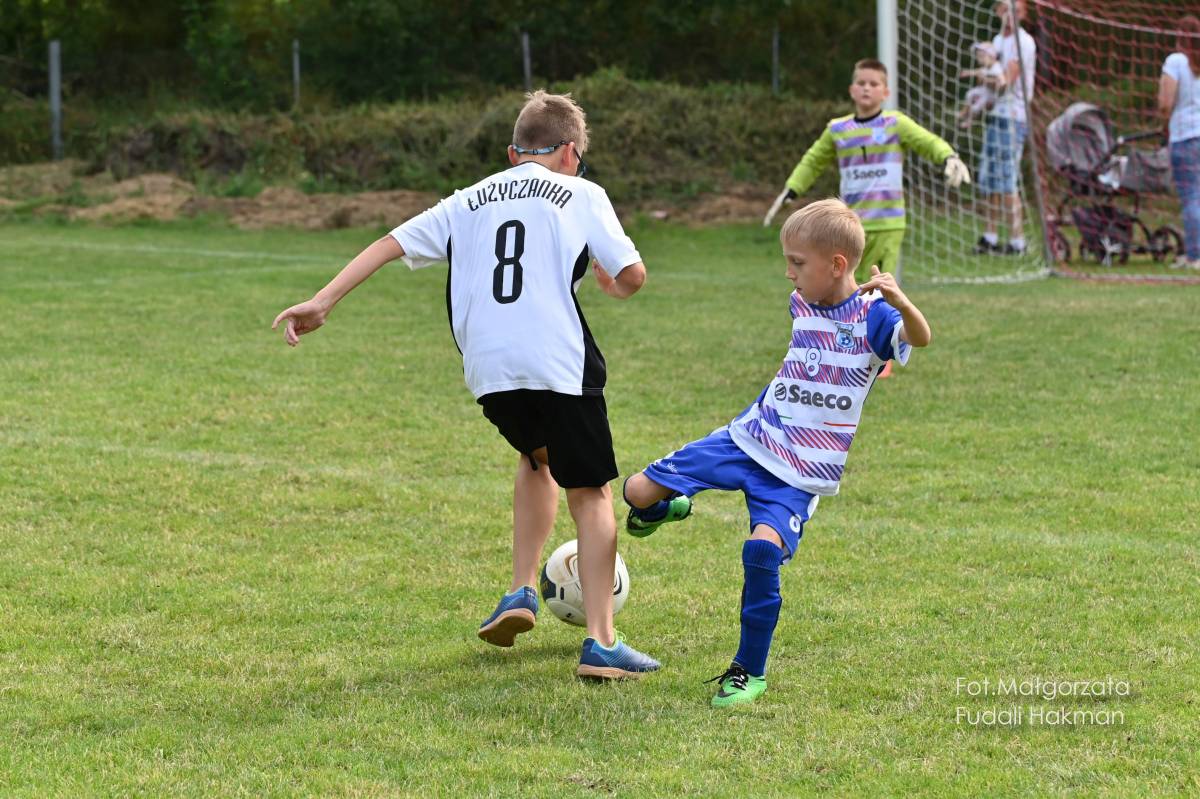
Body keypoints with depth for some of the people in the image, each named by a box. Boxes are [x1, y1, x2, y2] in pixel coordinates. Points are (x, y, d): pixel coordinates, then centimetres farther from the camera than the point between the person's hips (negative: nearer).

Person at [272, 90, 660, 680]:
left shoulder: (470, 201, 21)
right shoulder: (581, 195, 10)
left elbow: (392, 243, 14)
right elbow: (633, 272, 0)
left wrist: (323, 301, 11)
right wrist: (618, 286, 24)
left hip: (488, 369, 4)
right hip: (560, 364, -4)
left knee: (537, 455, 32)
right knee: (590, 493, 6)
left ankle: (521, 593, 22)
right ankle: (601, 643, -3)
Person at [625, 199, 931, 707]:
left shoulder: (871, 315, -13)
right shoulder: (801, 304, 7)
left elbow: (920, 338, -33)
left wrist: (899, 301, -50)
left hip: (800, 472, -6)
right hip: (747, 438, 6)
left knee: (763, 549, -28)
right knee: (639, 491, -6)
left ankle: (749, 672, -11)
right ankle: (668, 506, 33)